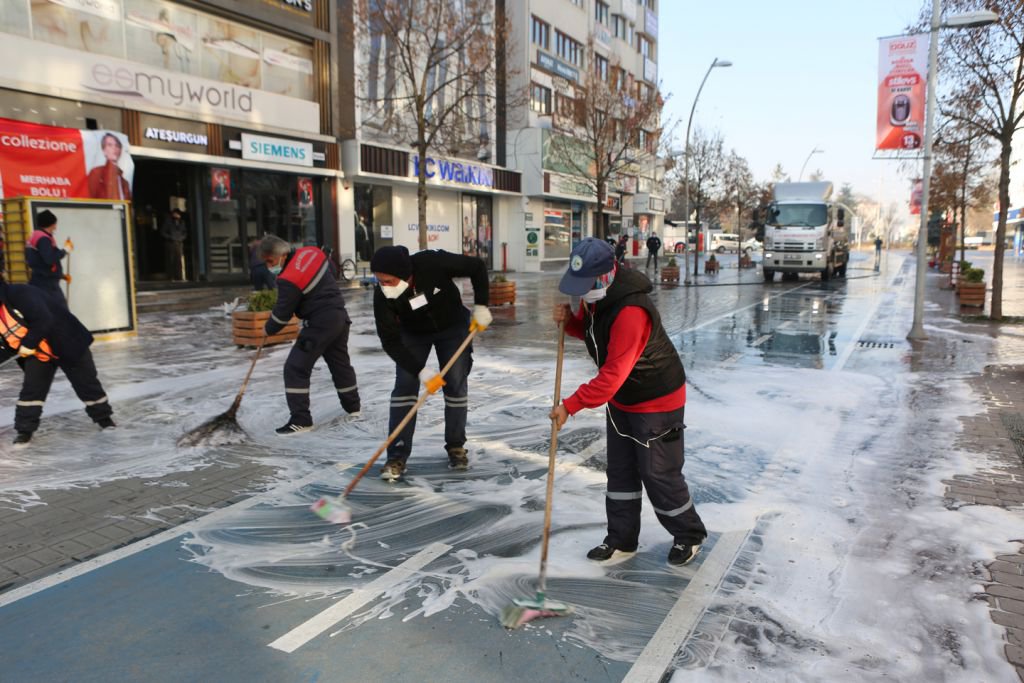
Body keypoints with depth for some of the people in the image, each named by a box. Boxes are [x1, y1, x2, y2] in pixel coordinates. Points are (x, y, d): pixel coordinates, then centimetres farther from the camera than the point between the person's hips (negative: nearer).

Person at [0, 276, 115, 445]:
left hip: (66, 344, -7)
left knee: (86, 383, 6)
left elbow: (44, 320, -33)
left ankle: (103, 417, 23)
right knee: (30, 390, -1)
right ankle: (24, 430, 10)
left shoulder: (20, 293, -24)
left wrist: (28, 344, -29)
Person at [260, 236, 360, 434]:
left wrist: (268, 329, 6)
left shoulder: (289, 280, -21)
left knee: (296, 368, -5)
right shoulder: (311, 252, 1)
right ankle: (352, 406, 37)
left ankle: (300, 420, -7)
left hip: (320, 324, -9)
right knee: (340, 362, 24)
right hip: (340, 316, 9)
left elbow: (282, 313, -13)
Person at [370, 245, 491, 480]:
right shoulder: (382, 295, -30)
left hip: (452, 326, 0)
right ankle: (397, 456, -5)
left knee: (456, 383, -5)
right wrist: (421, 372, -32)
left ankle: (456, 446, 13)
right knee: (405, 386, -11)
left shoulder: (433, 263, -36)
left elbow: (477, 267, -21)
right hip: (413, 333, 1)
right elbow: (390, 341, -26)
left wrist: (480, 307, -23)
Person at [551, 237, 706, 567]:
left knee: (659, 474, 4)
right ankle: (622, 540, 27)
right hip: (621, 399, 9)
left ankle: (689, 535, 27)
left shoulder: (631, 311, -34)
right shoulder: (596, 296, -5)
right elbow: (589, 328, 14)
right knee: (620, 472, 14)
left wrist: (571, 405, -32)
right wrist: (569, 319, -9)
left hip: (656, 401, -9)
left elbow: (613, 375, -34)